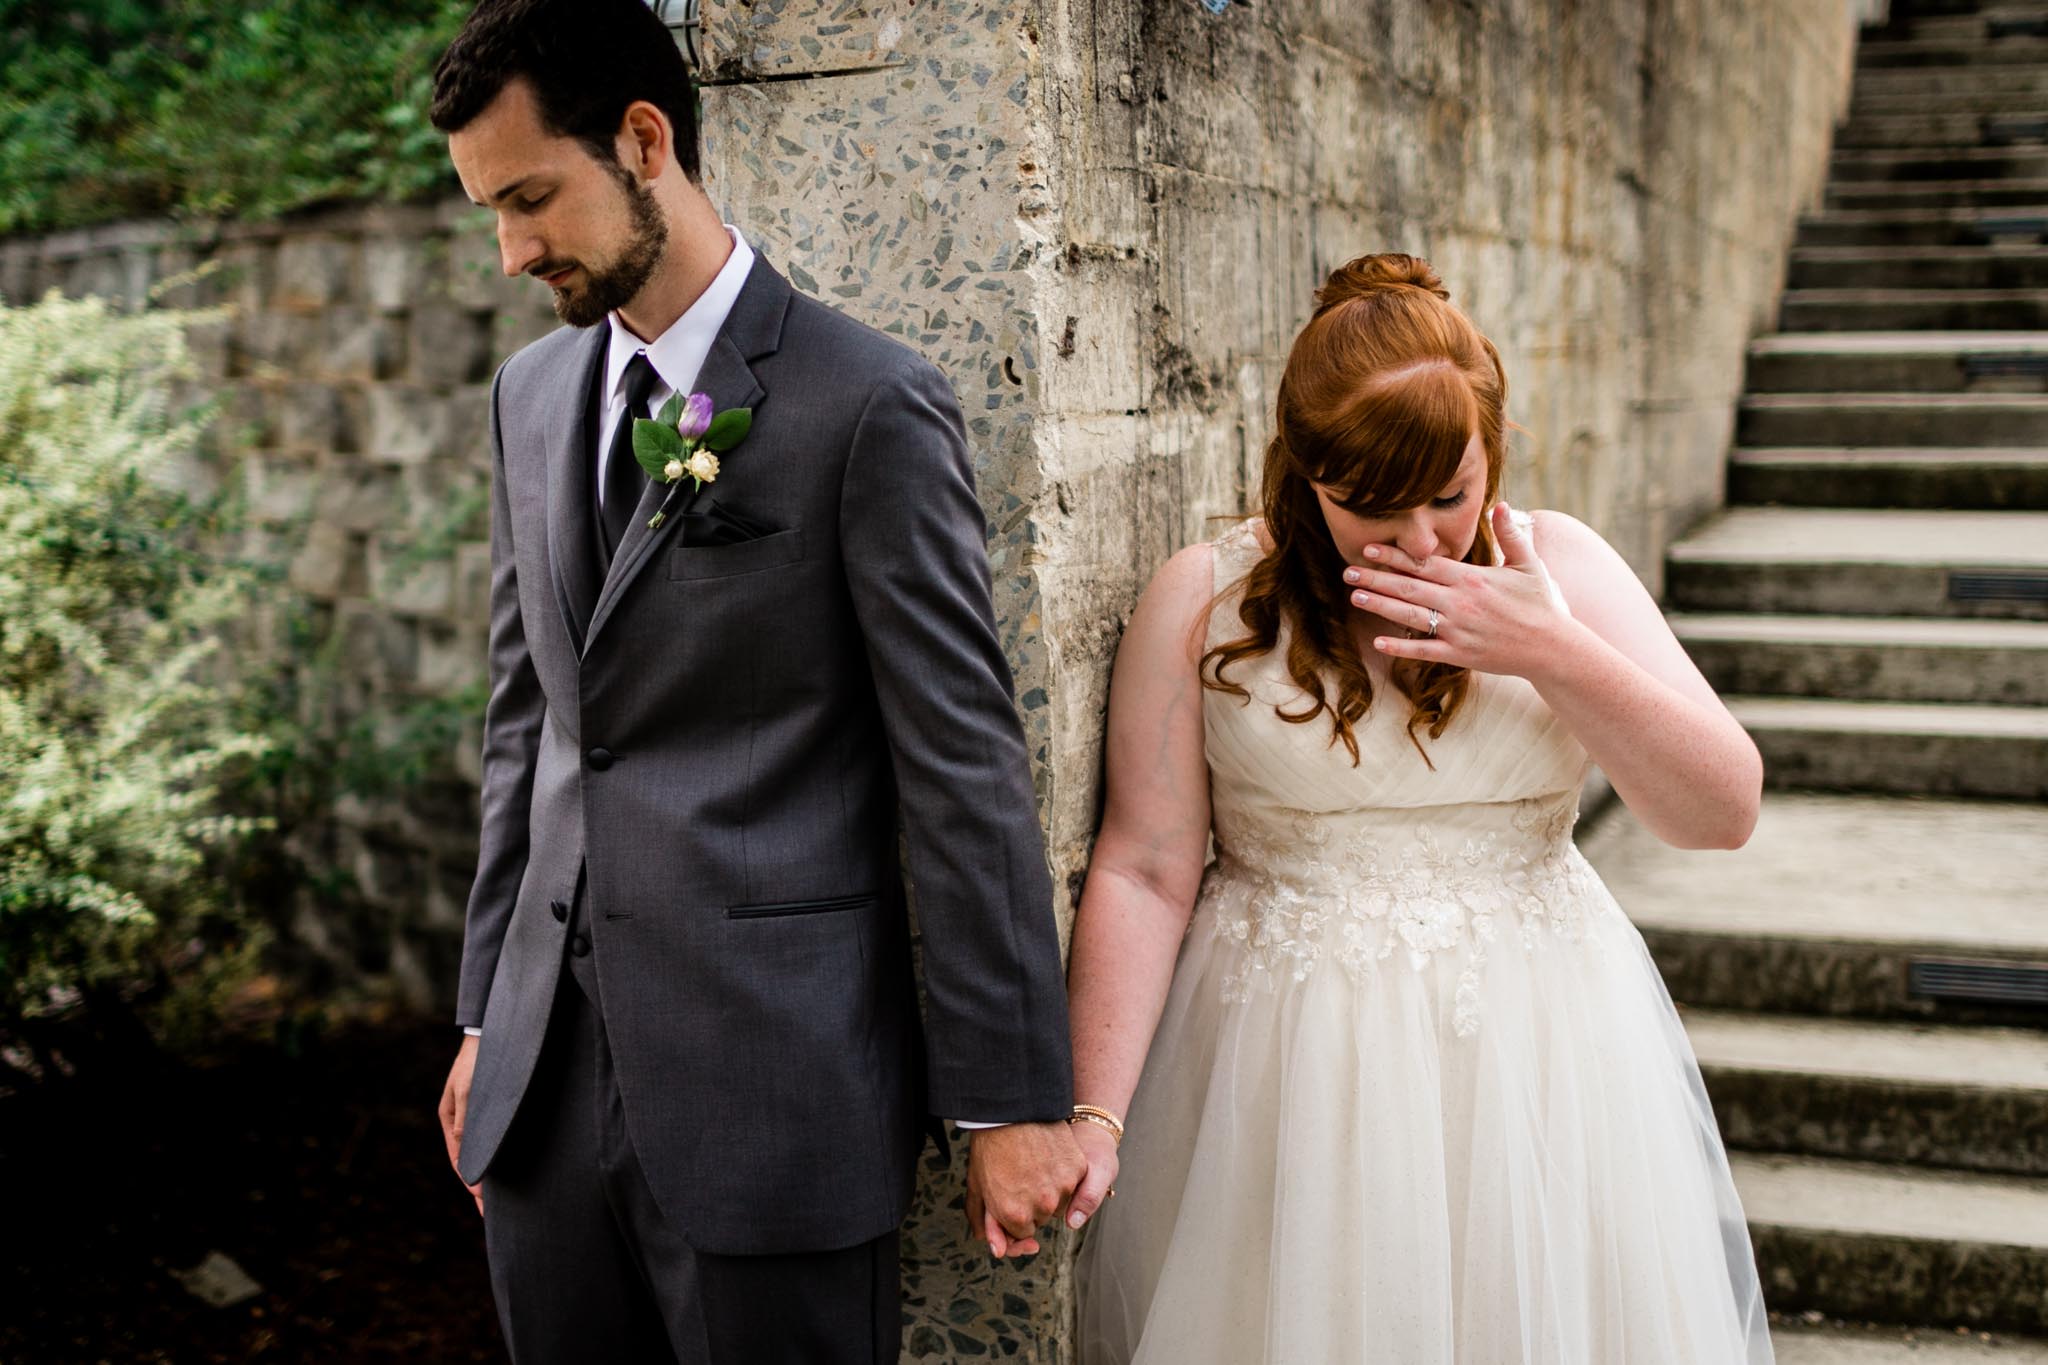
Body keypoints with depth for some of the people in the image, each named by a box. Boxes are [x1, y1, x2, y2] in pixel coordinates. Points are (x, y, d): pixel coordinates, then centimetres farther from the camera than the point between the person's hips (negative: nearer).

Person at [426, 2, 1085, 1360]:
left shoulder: (868, 404, -10)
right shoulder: (532, 396, 11)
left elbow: (966, 767, -11)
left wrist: (1012, 1096, -10)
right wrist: (488, 1011, 16)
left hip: (769, 1083, -6)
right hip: (550, 1079, 6)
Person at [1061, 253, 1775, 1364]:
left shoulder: (1558, 565, 0)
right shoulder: (1204, 597, -5)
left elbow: (1724, 809, -4)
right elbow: (1143, 872, -7)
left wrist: (1554, 655, -17)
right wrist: (1095, 1117, -14)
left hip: (1536, 1060, 2)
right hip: (1288, 1068, -2)